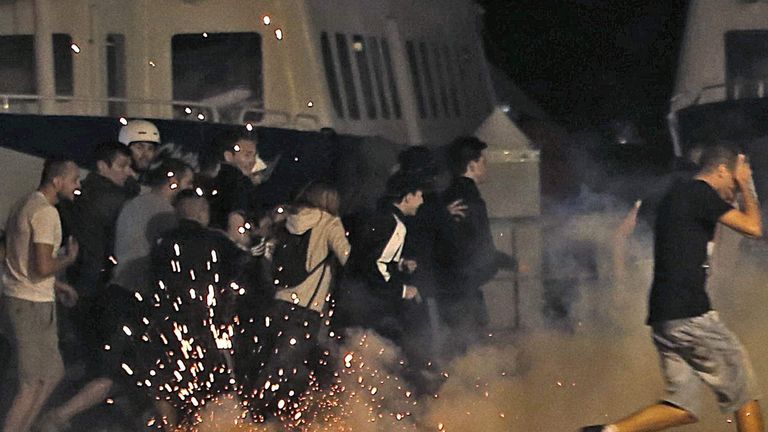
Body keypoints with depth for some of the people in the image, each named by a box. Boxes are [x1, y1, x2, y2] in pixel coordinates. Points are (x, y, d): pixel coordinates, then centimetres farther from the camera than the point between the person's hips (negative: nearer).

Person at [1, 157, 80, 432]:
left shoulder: (25, 205, 15)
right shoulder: (46, 212, -17)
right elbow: (43, 266, -23)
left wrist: (55, 285, 19)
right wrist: (70, 258, -5)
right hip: (32, 306, -10)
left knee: (53, 373, 17)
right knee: (34, 383, -4)